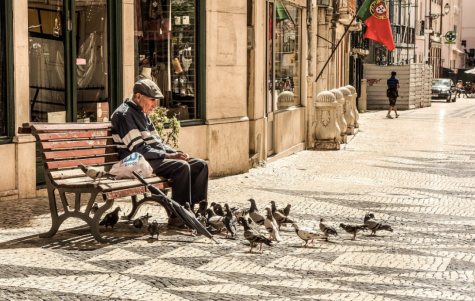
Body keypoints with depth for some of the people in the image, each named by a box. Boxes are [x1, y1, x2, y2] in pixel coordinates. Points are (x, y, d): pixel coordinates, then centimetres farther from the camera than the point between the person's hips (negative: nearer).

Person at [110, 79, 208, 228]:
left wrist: (177, 153, 4)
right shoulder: (124, 114, -10)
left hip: (157, 158, 10)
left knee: (200, 165, -2)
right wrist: (168, 156, -19)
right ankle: (177, 217, -28)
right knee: (181, 166, -31)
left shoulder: (142, 114, 21)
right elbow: (139, 149, -18)